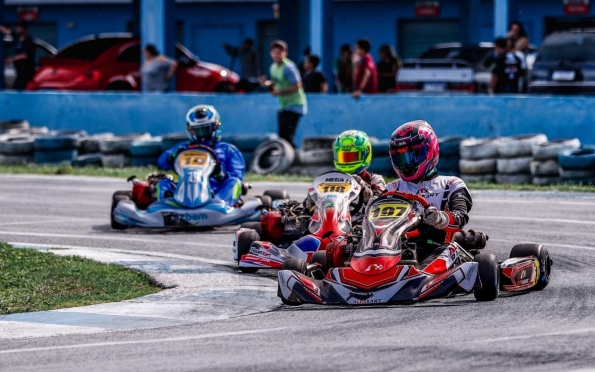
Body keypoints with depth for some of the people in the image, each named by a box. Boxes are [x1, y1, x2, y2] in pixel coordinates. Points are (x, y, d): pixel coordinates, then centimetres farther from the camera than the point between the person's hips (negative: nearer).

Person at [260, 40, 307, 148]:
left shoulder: (288, 67, -17)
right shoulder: (273, 67, 8)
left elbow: (296, 86, -20)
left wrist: (280, 92, -24)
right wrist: (266, 83, 0)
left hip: (294, 105, -9)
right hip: (283, 106, 9)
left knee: (286, 136, -17)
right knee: (282, 137, 10)